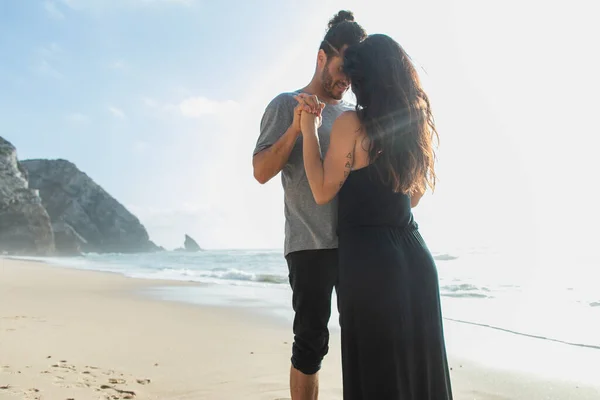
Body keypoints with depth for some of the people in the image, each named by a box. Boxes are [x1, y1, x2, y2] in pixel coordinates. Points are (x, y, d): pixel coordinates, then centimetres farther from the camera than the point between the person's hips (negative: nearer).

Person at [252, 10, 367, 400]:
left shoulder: (353, 113, 17)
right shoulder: (287, 105, 3)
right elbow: (262, 171, -5)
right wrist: (295, 128, -18)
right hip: (310, 245, -5)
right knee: (312, 341, 0)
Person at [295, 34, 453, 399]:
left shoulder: (351, 124, -9)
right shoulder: (417, 124, 10)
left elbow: (323, 191, -7)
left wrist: (309, 129, -3)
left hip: (369, 259, -6)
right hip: (416, 256, 6)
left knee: (377, 369, 6)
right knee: (418, 361, 17)